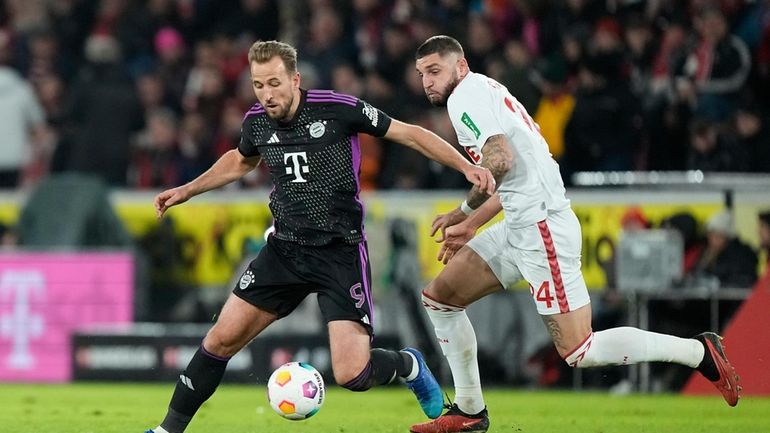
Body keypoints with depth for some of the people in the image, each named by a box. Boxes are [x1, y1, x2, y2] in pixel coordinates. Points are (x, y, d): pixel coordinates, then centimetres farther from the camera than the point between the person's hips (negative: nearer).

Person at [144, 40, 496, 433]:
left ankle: (409, 366, 20)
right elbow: (240, 162, 25)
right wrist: (187, 190, 24)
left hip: (341, 252, -5)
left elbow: (410, 134, -7)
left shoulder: (338, 108, -15)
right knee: (222, 339, -2)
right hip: (285, 249, 5)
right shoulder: (257, 122, 0)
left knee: (352, 375, -14)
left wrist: (467, 167, -14)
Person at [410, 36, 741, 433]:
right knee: (439, 296, 13)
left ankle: (698, 351, -5)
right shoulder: (485, 93, 21)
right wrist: (469, 226, 29)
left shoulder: (466, 95, -8)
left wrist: (463, 214, -9)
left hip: (541, 226, -11)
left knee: (578, 352, -12)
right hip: (520, 226, 11)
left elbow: (500, 161, -22)